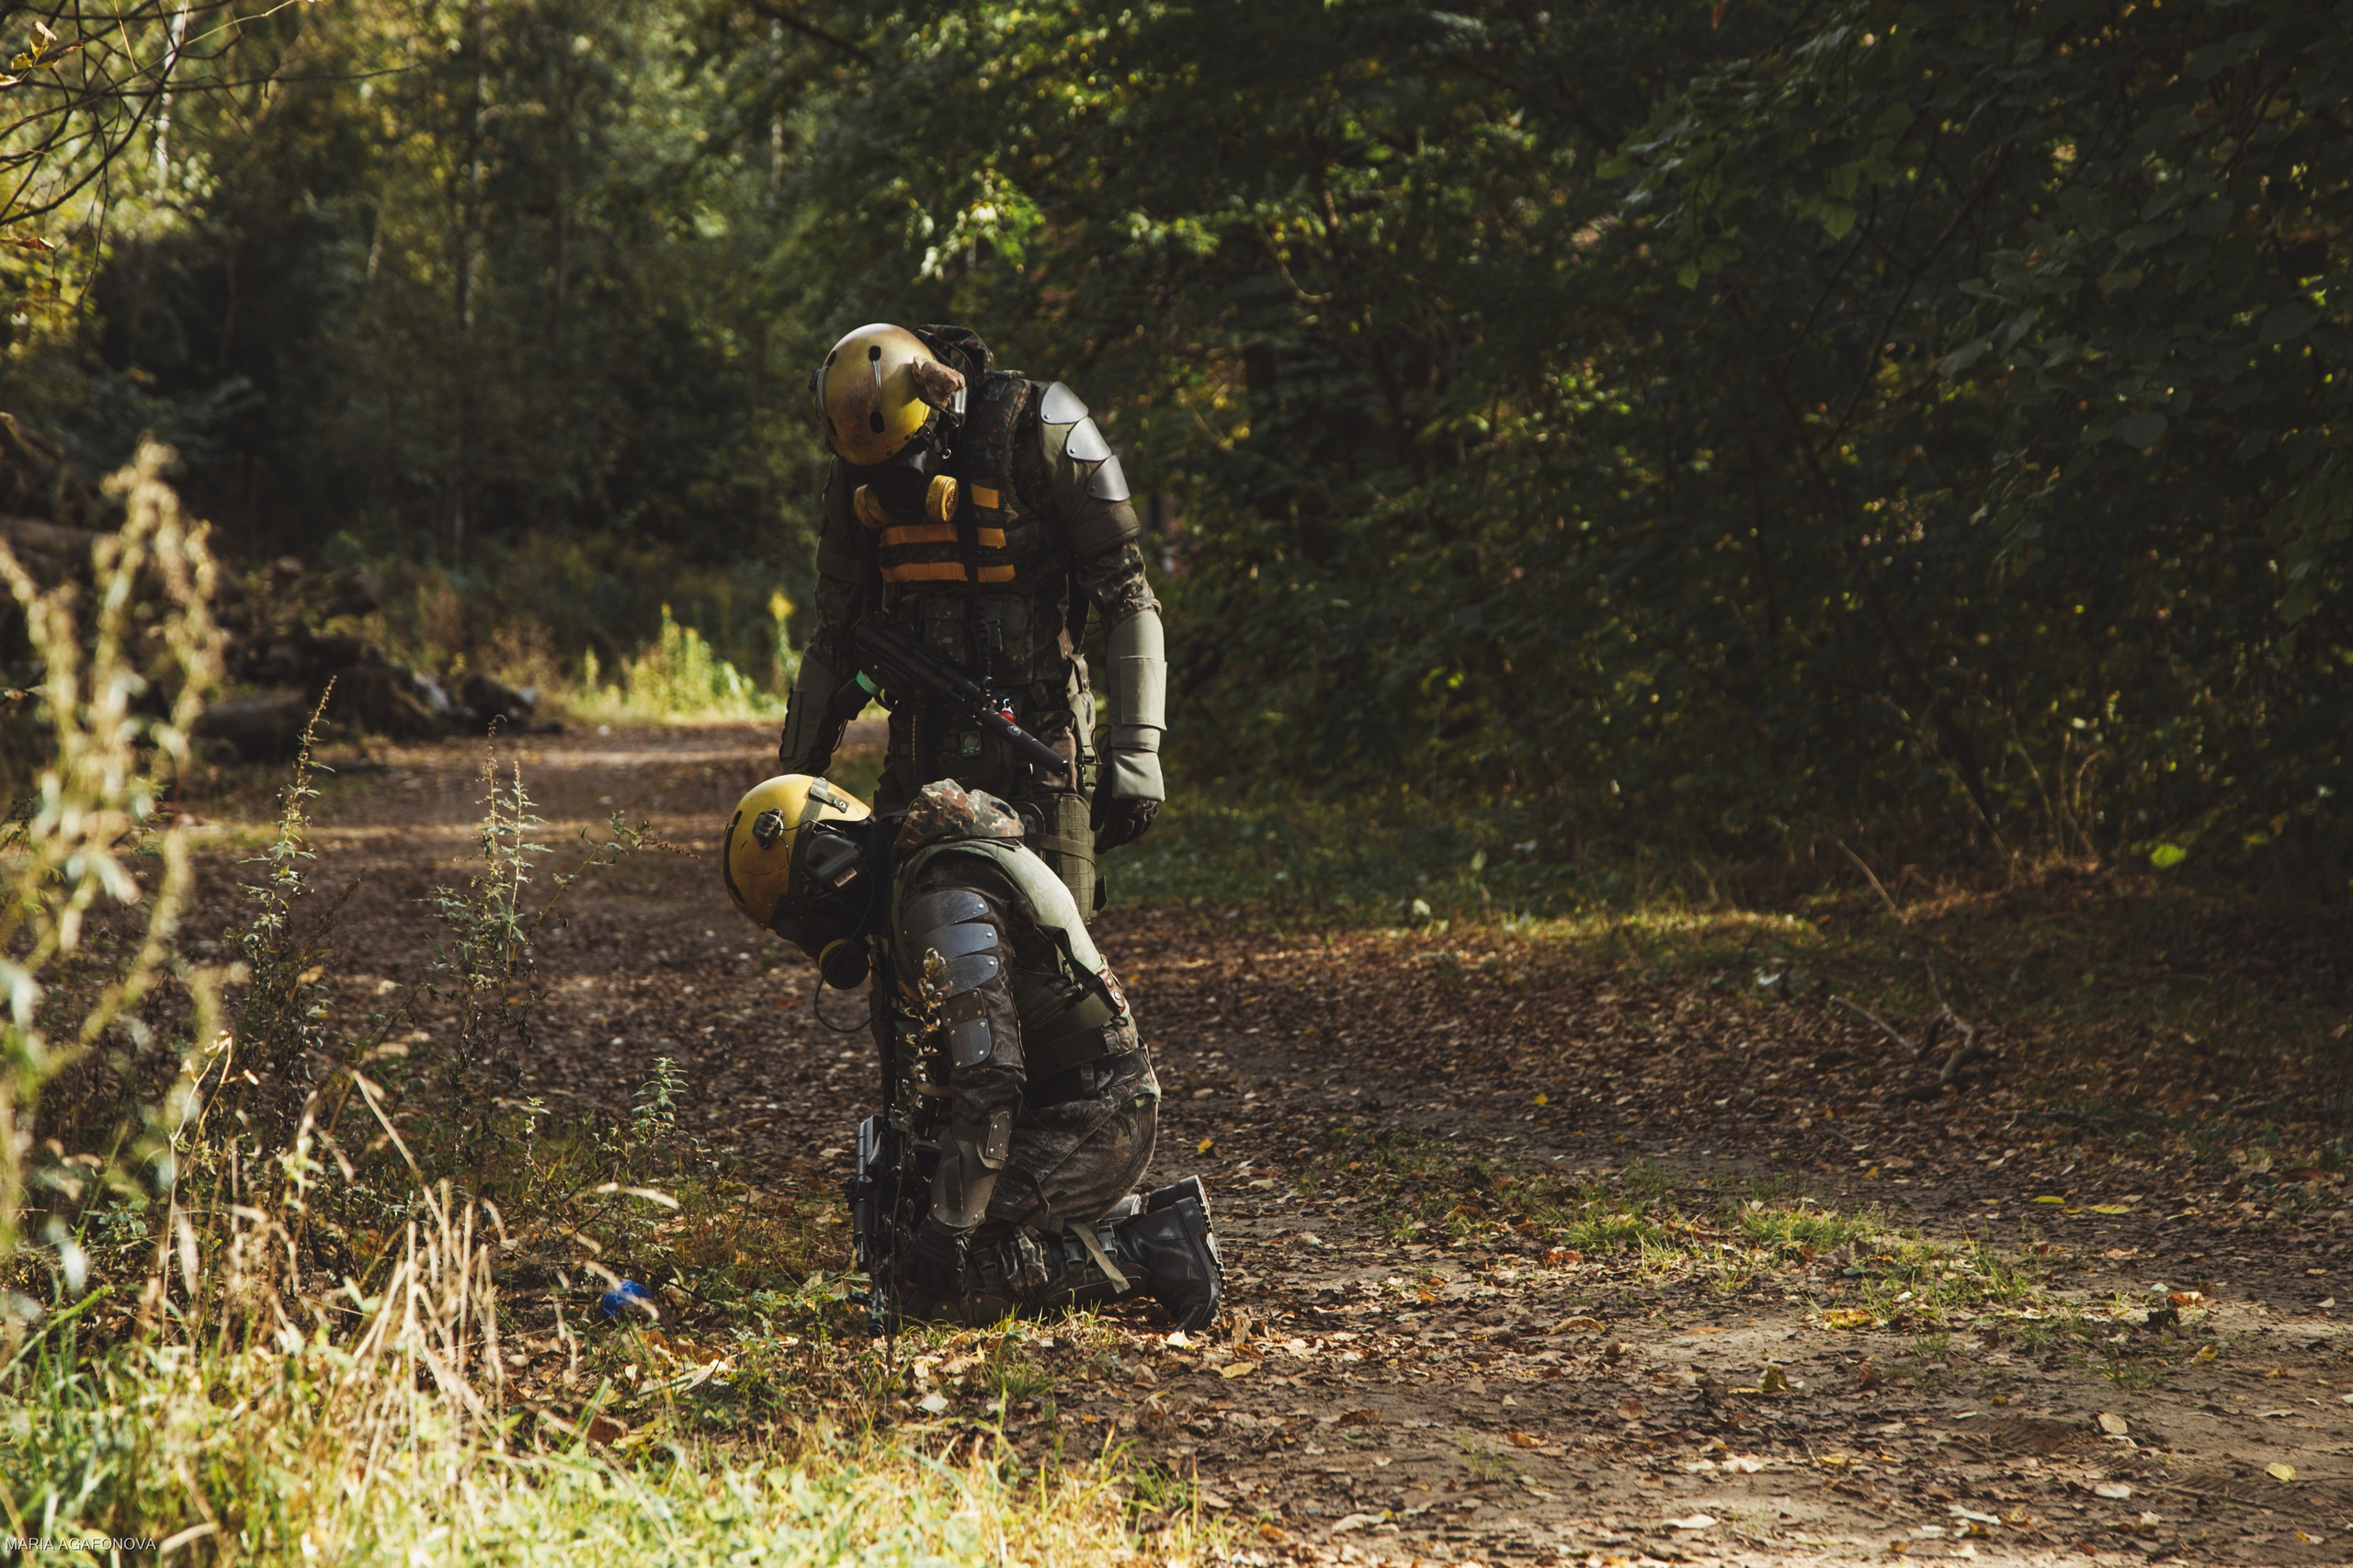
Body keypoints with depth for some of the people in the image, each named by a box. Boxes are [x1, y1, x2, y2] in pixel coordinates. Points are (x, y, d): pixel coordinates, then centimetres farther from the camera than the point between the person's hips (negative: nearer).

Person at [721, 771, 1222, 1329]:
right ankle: (1153, 1219, 13)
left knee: (934, 1282, -14)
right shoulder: (911, 883, 11)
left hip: (1087, 1124, -10)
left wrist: (949, 1224, -25)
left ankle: (1148, 1253, -10)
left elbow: (988, 1077, -28)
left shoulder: (949, 905, -22)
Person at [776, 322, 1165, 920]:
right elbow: (836, 629, 17)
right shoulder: (856, 473, 5)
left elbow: (1127, 594, -7)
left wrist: (1136, 751, -12)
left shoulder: (1039, 430, -10)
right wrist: (795, 771, 18)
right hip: (921, 733, 4)